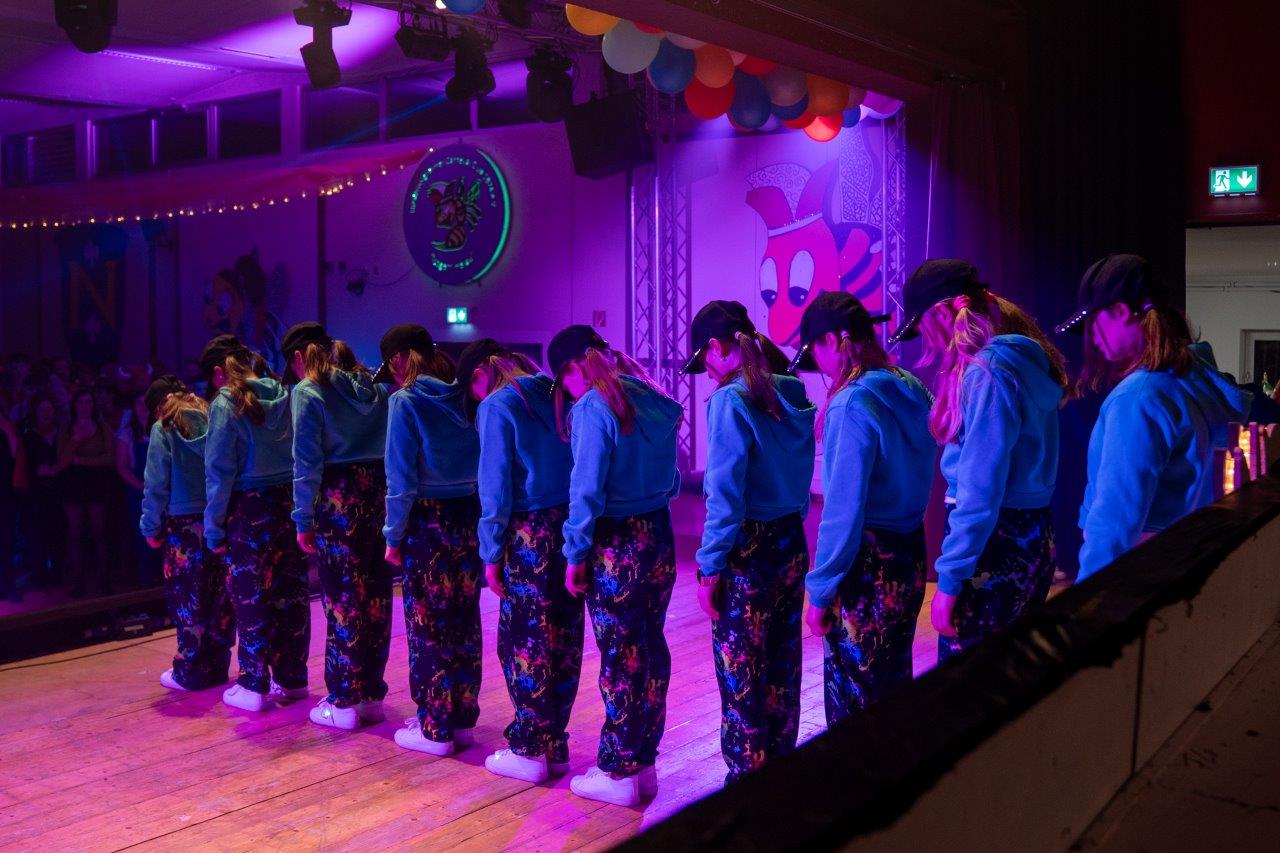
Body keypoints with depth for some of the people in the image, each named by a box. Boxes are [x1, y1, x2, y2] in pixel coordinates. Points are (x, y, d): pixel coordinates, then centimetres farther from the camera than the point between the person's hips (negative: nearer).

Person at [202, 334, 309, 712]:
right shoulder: (283, 395, 8)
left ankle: (254, 687, 10)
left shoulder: (225, 405, -7)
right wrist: (301, 506, 6)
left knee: (251, 597, 3)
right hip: (291, 503, 5)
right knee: (291, 592, 11)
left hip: (250, 509, -5)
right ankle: (292, 678, 20)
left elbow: (219, 471, -9)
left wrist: (213, 527, -4)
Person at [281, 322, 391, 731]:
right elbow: (392, 447, 8)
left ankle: (344, 703, 8)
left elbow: (307, 462, -8)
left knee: (343, 600, 1)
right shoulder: (372, 387, 13)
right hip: (381, 494, 6)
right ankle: (372, 694, 19)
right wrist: (383, 494, 9)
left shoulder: (307, 391, -3)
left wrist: (304, 520, -4)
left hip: (340, 499, -5)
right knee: (376, 597, 10)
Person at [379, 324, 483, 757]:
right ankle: (463, 718, 23)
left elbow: (401, 479, -12)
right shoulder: (462, 396, 5)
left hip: (429, 522, -6)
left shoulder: (406, 402, -10)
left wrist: (394, 535, -4)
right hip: (470, 518, 6)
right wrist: (476, 517, 10)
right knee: (464, 622, 13)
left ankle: (435, 729, 12)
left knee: (429, 625, 4)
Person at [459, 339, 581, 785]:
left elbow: (495, 487, -10)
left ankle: (530, 750, 11)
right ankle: (555, 744, 20)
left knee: (524, 640, 4)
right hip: (572, 528, 6)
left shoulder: (497, 406, -6)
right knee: (564, 639, 11)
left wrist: (491, 553, -3)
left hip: (531, 534, -6)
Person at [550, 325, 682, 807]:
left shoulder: (593, 407, -14)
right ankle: (644, 763, 25)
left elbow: (586, 490, -16)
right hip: (659, 538, 7)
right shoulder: (654, 401, 8)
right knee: (651, 651, 13)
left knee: (620, 659, 2)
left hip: (615, 547, -7)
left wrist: (576, 554, -9)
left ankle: (619, 775, 14)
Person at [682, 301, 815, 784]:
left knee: (740, 672, 5)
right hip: (791, 544, 7)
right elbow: (799, 477, 11)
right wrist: (788, 528, 17)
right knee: (781, 667, 16)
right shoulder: (791, 393, 6)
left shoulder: (731, 400, -15)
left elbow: (724, 495, -18)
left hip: (747, 550, -7)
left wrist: (709, 567, -12)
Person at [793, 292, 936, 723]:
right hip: (910, 556, 8)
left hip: (867, 567, -8)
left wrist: (820, 590, -12)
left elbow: (843, 509, -19)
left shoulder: (852, 403, -18)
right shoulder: (911, 390, 6)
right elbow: (913, 478, 11)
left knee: (853, 701, 5)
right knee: (893, 687, 20)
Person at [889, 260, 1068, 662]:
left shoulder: (986, 371, -18)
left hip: (994, 543, -9)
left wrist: (949, 580, -17)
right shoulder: (1025, 359, 10)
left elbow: (979, 490, -20)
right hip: (1032, 537, 9)